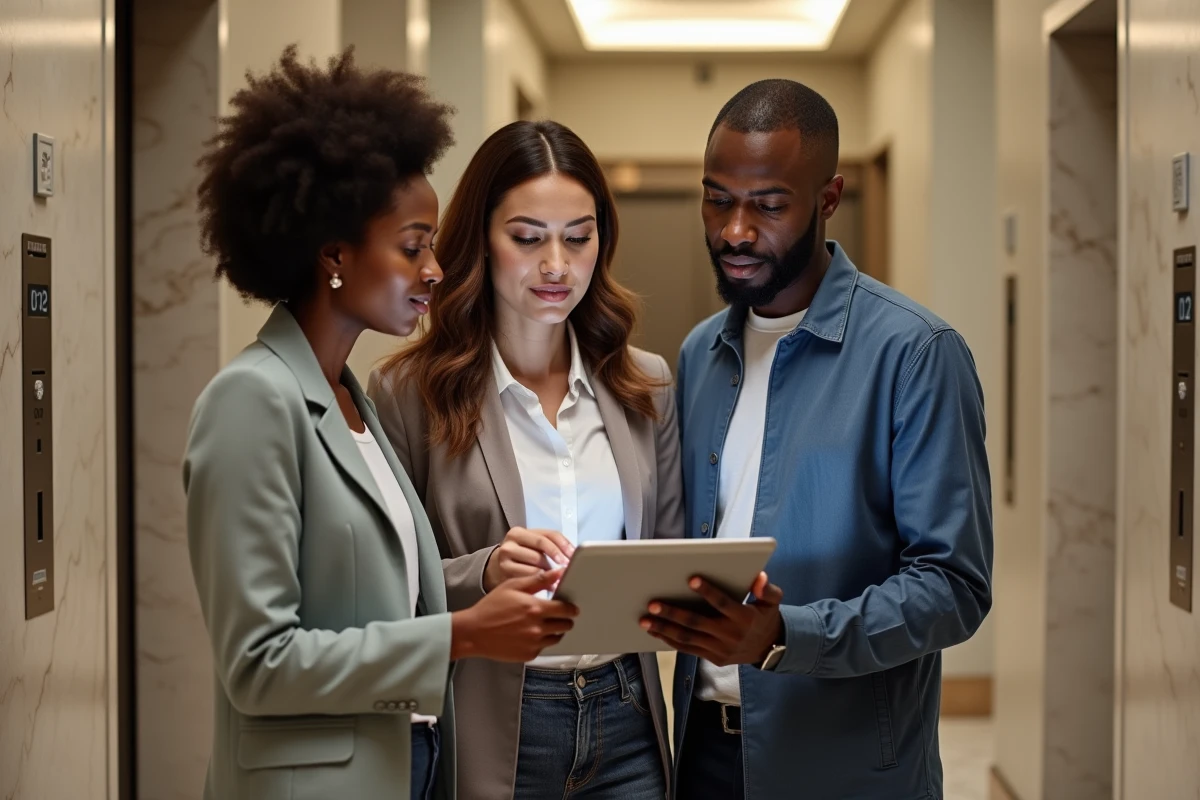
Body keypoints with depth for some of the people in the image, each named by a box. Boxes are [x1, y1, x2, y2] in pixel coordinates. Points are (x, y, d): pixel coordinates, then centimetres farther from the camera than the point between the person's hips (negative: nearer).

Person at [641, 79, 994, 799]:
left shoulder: (915, 353, -12)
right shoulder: (699, 354, 8)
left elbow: (955, 585, -16)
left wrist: (783, 634, -27)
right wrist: (657, 598, -5)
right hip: (707, 738, 5)